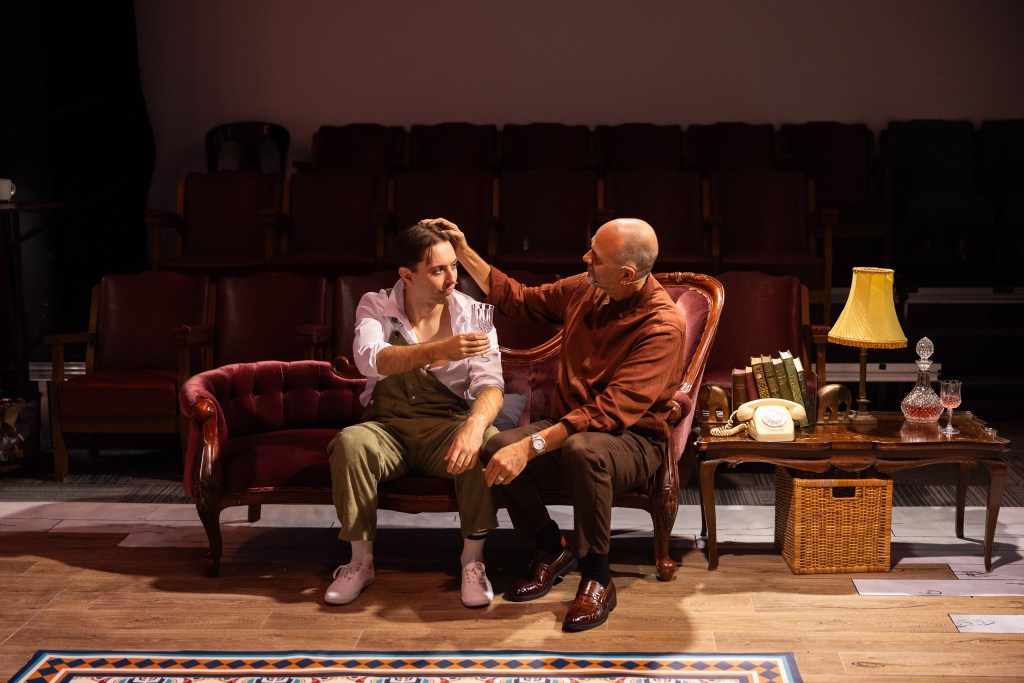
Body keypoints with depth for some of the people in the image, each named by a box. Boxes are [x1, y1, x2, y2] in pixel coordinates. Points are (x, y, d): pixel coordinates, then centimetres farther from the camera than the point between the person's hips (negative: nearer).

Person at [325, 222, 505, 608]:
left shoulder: (471, 315, -2)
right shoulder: (375, 307, -3)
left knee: (487, 442, -33)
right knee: (350, 443, -32)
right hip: (387, 428, 0)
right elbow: (370, 359, -25)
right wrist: (440, 350, -42)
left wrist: (474, 426, -38)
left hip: (447, 428, 0)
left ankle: (473, 560, -15)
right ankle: (361, 561, -13)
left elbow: (491, 385, -14)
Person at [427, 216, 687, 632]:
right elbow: (519, 300, 20)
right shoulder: (583, 290, 1)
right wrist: (465, 254, 12)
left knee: (582, 449, -41)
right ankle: (551, 550, 2)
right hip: (569, 426, 6)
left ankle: (597, 578, -19)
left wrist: (532, 445, -37)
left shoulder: (663, 326, -21)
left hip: (633, 439, -6)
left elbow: (613, 410, -30)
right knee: (497, 449, -25)